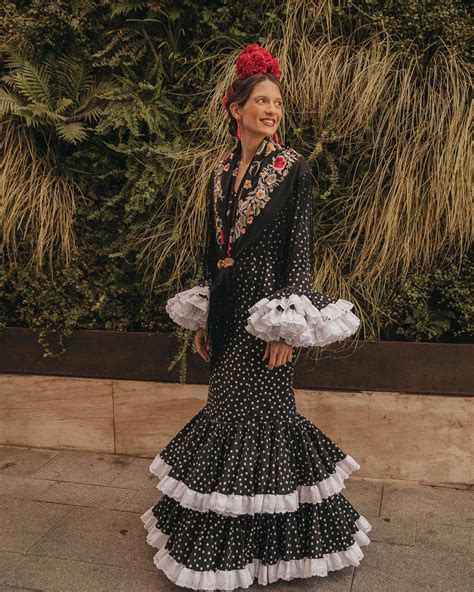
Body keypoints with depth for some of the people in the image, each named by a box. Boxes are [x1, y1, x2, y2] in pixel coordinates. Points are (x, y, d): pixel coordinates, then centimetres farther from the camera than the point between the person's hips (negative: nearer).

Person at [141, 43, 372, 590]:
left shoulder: (292, 168, -6)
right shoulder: (222, 172, 11)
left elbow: (301, 247, -10)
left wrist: (288, 327, -16)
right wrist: (201, 319, 14)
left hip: (266, 300, -6)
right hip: (225, 306, 6)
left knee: (259, 411, 1)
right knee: (226, 409, 13)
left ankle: (257, 544, 20)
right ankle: (222, 535, 31)